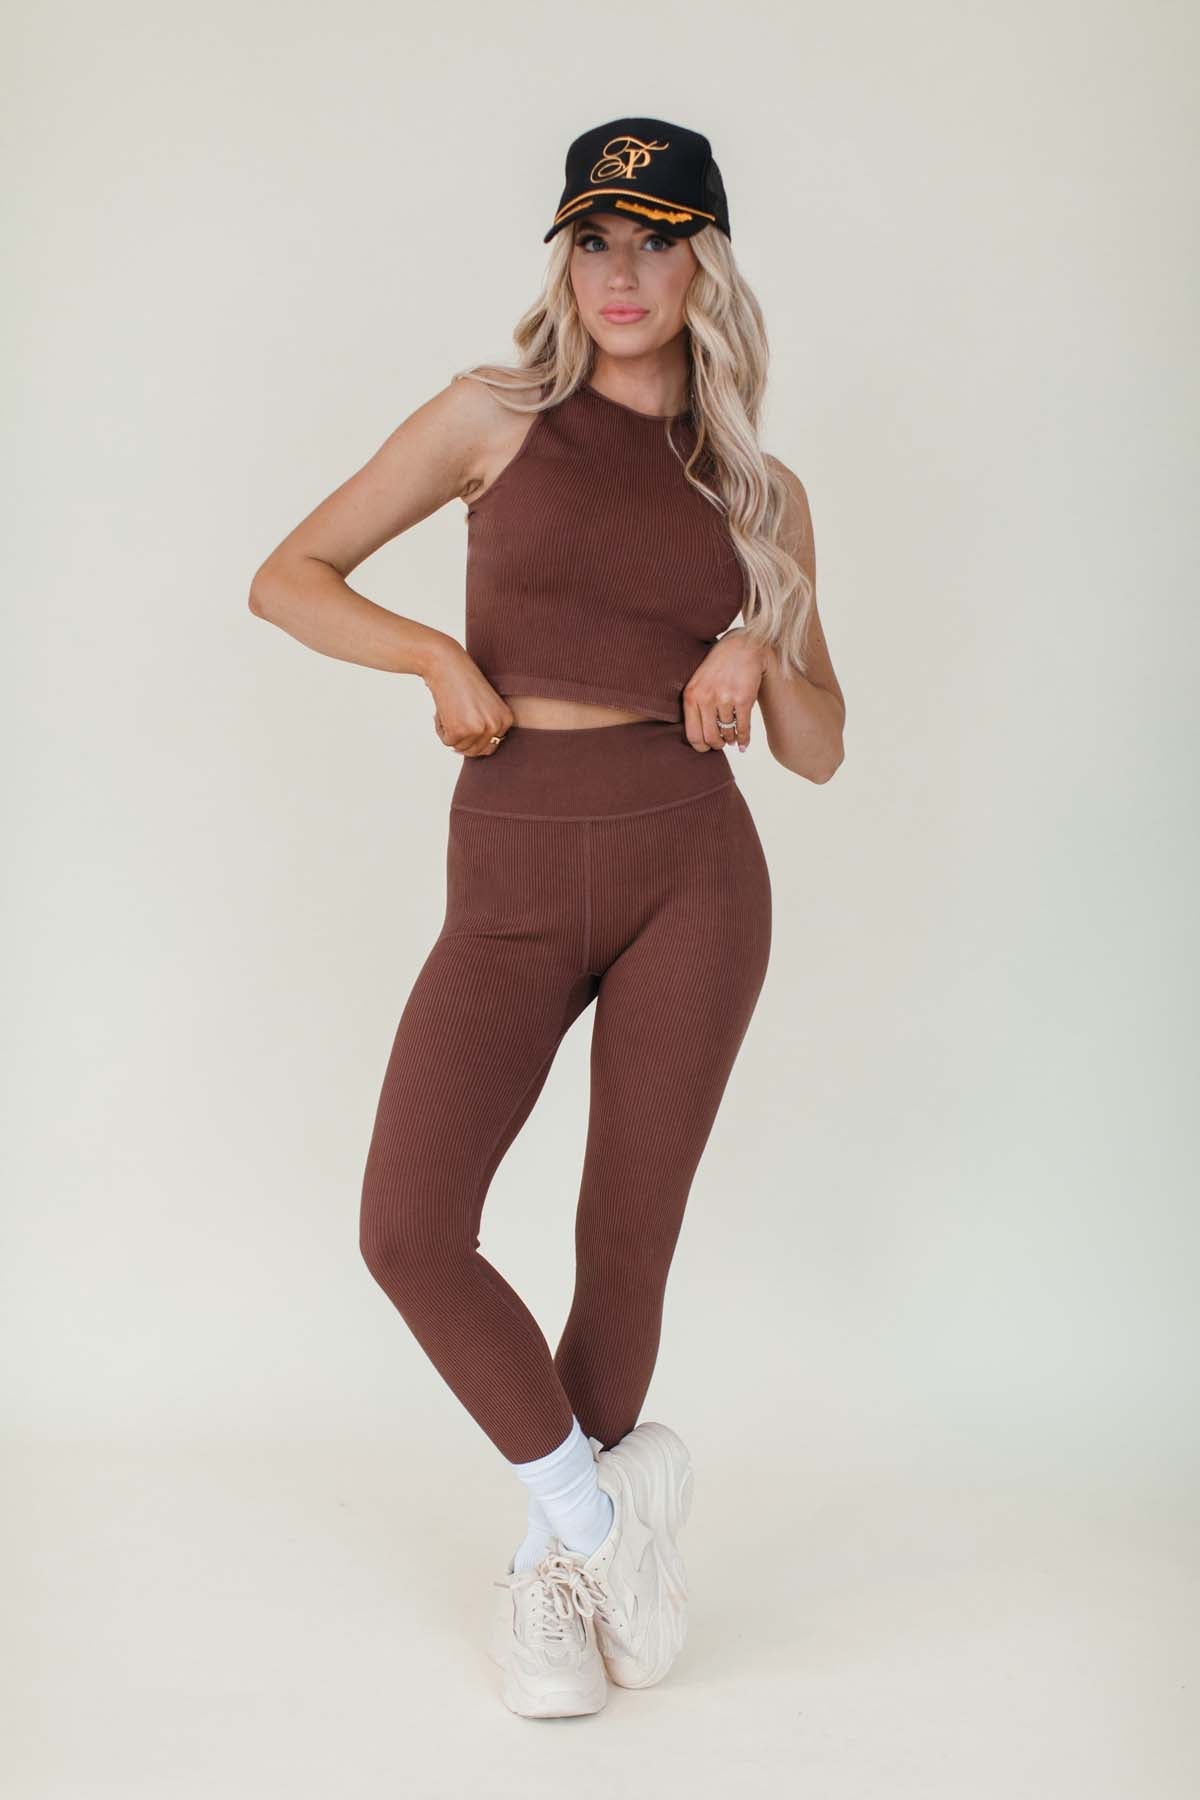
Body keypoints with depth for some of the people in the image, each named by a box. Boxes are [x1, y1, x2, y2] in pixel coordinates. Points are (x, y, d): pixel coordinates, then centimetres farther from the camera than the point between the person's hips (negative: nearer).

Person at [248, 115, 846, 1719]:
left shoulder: (763, 493, 10)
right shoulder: (498, 414, 6)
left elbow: (818, 749, 10)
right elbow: (287, 580, 6)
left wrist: (759, 657, -11)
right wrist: (435, 654, -10)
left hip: (692, 866, 1)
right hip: (513, 883, 0)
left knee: (628, 1242, 5)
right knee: (408, 1231, -13)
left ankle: (550, 1573, 29)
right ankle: (606, 1503, 12)